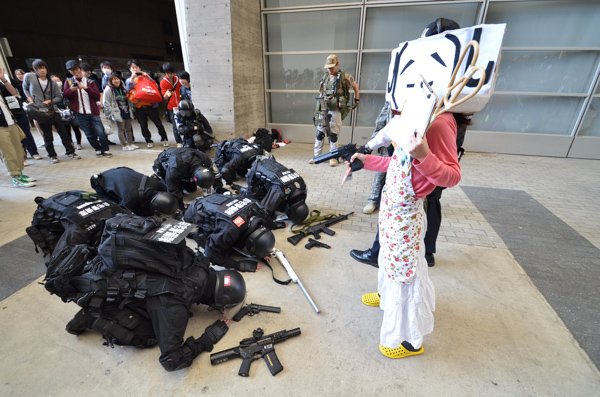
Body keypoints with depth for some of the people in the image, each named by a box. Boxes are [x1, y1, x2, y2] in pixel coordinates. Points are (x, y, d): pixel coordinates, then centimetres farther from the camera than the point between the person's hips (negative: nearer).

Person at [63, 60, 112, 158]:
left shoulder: (90, 82, 7)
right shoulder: (69, 82, 12)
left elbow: (97, 95, -5)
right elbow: (65, 95, 1)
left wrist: (85, 88, -18)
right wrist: (71, 89, -18)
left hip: (93, 112, -2)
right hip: (80, 114, 2)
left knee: (100, 132, -8)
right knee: (89, 134, 4)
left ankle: (106, 150, 6)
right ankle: (98, 149, 18)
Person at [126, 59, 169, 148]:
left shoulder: (146, 77, 11)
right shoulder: (129, 80, 14)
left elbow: (156, 87, -2)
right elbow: (127, 91, -6)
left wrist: (148, 77, -9)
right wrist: (132, 79, -9)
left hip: (151, 105, -1)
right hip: (139, 107, 2)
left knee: (158, 123, 0)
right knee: (143, 126, 3)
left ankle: (164, 139, 12)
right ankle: (149, 141, 15)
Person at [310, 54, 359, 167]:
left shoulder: (344, 76, -3)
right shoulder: (325, 77, 12)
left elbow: (356, 86, 11)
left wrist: (357, 100, 8)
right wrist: (318, 109, 12)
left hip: (335, 110, -5)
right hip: (323, 109, 5)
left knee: (333, 135, -1)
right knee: (319, 133, 5)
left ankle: (333, 158, 10)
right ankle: (316, 156, 13)